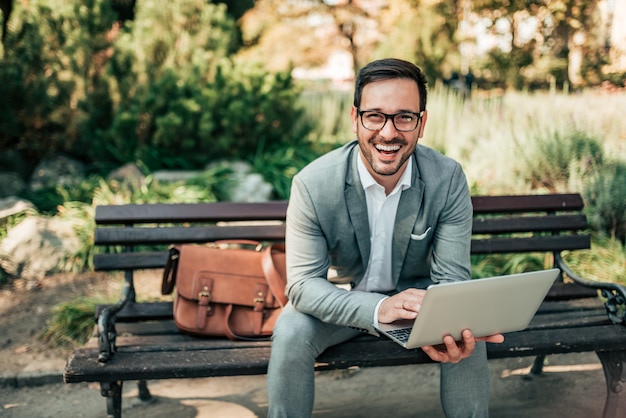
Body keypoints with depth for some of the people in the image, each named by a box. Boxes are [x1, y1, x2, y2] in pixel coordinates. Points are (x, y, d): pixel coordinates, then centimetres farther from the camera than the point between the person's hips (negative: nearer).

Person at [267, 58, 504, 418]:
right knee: (290, 332, -29)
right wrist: (378, 308, -44)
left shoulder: (449, 179, -18)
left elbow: (451, 277, -18)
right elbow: (303, 283, -25)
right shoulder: (313, 184, -23)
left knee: (469, 339, -25)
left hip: (417, 298, 1)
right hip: (340, 298, -1)